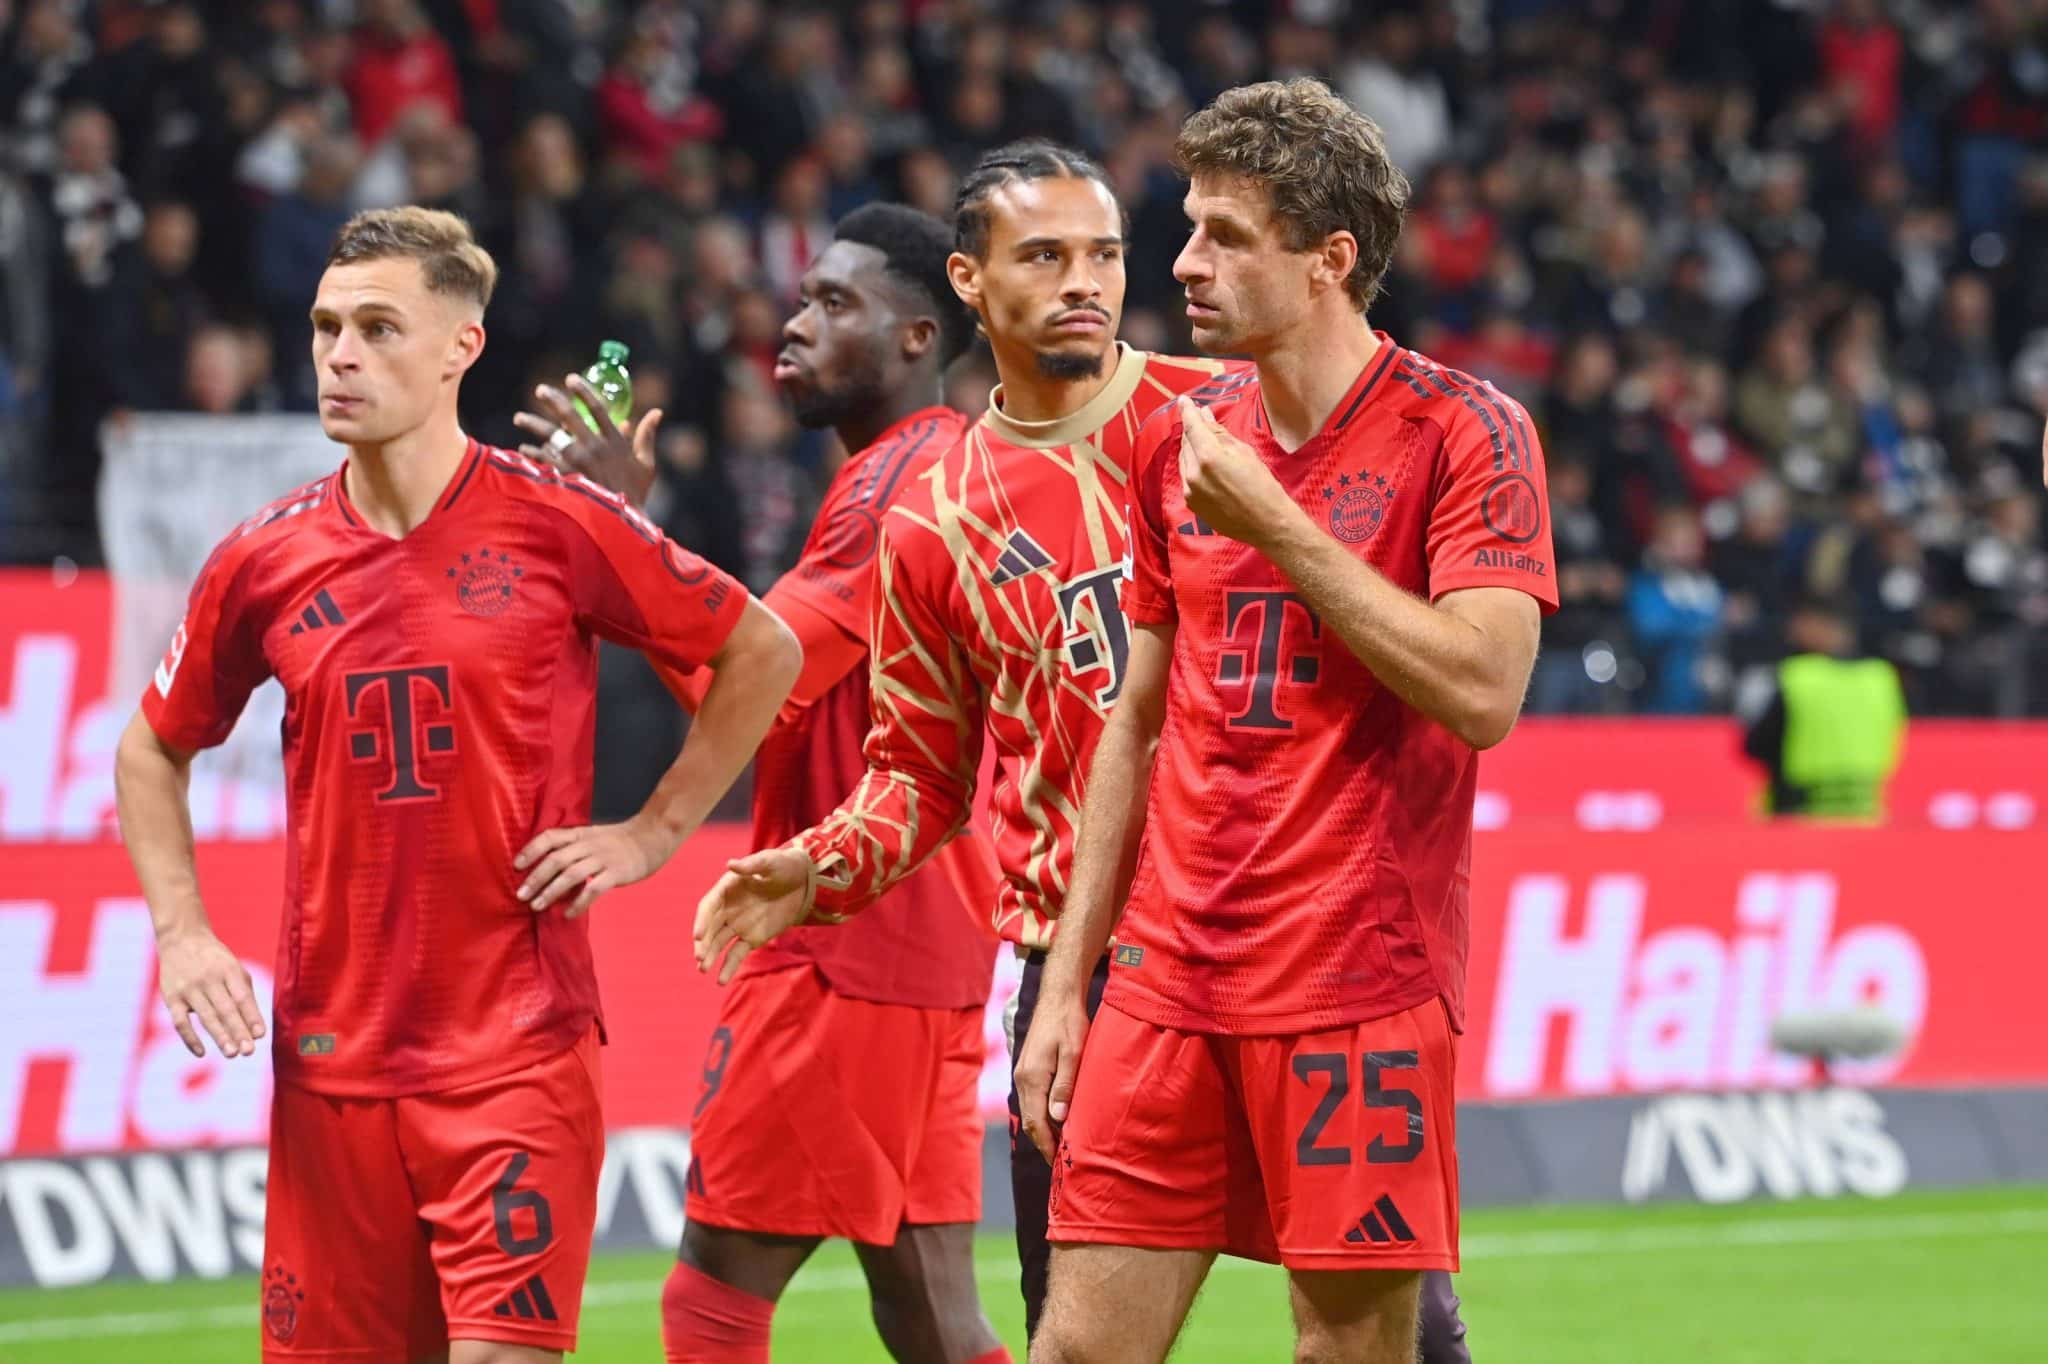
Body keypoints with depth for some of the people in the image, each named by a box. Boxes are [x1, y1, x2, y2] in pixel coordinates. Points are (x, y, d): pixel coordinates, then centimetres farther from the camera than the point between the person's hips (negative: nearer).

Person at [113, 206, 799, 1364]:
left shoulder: (552, 522, -4)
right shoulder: (267, 560, 4)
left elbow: (764, 655, 7)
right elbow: (154, 751, 20)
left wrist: (652, 834, 1)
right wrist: (182, 934, 6)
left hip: (520, 1045, -3)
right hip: (333, 1049, 3)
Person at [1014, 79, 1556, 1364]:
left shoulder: (1463, 432, -5)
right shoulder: (1182, 448, 13)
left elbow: (1482, 691, -17)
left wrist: (1275, 525, -14)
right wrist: (1066, 981, 13)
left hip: (1360, 987, -5)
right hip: (1169, 986, 5)